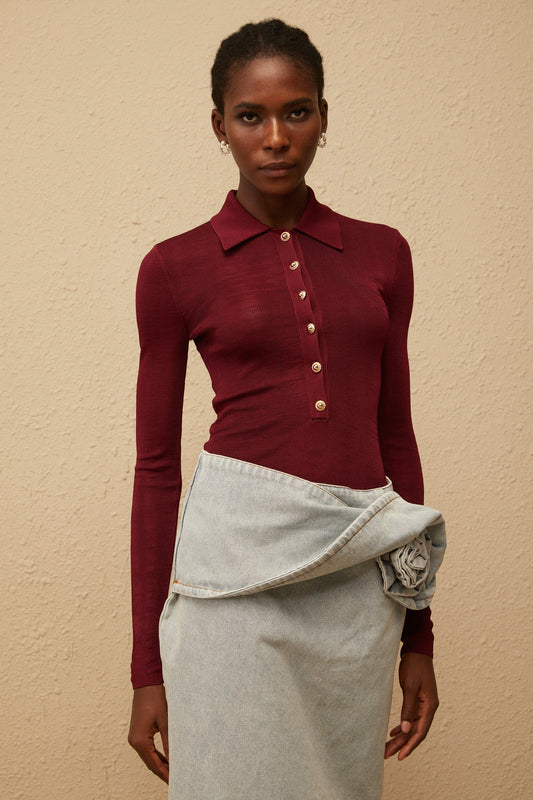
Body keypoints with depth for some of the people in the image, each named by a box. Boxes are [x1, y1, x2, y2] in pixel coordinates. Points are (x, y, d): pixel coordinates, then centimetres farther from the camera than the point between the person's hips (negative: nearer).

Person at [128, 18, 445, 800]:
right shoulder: (176, 268, 1)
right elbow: (157, 465, 3)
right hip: (240, 561, -3)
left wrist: (418, 633, 12)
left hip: (361, 576, 3)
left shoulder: (381, 253, 9)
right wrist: (147, 665, 2)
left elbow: (395, 434, 12)